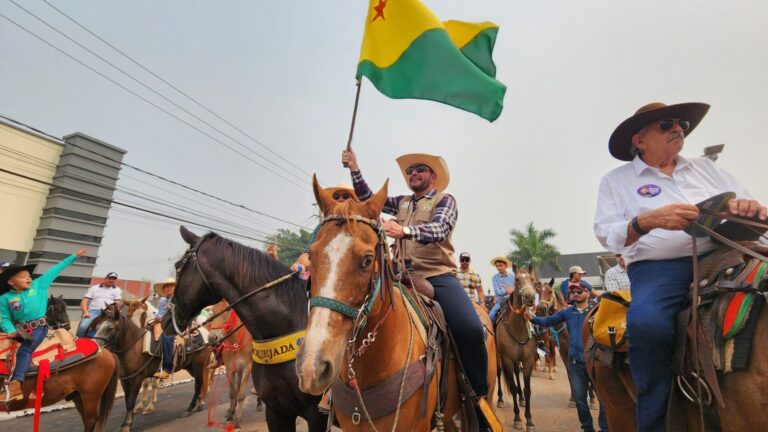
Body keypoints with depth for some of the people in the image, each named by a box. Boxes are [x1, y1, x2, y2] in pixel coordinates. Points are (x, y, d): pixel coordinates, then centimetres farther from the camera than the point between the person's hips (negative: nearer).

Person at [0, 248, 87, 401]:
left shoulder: (39, 284, 2)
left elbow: (56, 270, 5)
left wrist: (74, 256, 8)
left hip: (39, 327, -4)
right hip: (20, 329, 4)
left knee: (24, 350, -20)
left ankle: (15, 384, -30)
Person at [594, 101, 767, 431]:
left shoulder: (705, 167, 23)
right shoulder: (616, 180, 10)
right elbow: (606, 234, -1)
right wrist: (648, 221, -20)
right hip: (657, 267, -4)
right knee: (646, 321, -34)